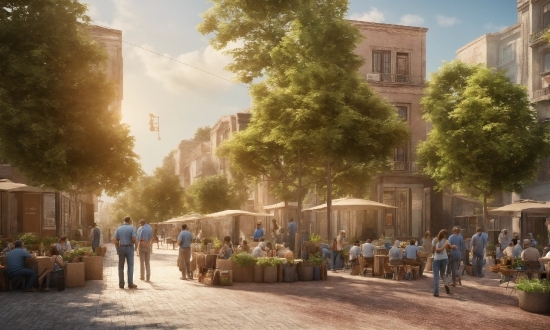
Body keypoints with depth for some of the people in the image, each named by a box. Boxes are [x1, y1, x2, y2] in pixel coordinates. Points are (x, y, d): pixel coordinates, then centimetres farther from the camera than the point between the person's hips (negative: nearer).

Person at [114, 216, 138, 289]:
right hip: (129, 248, -3)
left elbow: (115, 240, -1)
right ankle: (130, 284, -2)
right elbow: (134, 239, -14)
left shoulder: (118, 229, 4)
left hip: (121, 248, 3)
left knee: (121, 267, 8)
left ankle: (121, 284, 8)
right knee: (130, 266, 2)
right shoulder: (131, 228, -6)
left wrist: (118, 249, 11)